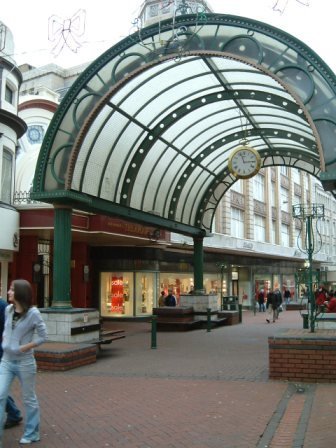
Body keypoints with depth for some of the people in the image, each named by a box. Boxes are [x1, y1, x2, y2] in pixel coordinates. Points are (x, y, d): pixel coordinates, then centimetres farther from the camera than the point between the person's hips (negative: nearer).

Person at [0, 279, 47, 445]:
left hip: (24, 362, -5)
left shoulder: (33, 313, -15)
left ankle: (31, 434, 28)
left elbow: (42, 336, -12)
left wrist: (24, 347, -15)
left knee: (29, 399, 10)